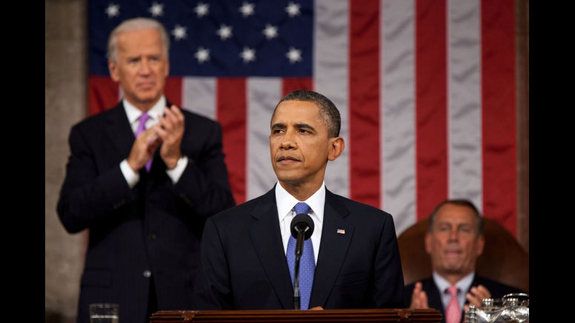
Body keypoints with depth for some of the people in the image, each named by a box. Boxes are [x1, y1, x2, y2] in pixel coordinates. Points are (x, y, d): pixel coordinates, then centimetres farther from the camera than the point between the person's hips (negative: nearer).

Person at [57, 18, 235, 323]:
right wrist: (130, 166, -18)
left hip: (184, 297, 0)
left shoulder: (203, 132, 4)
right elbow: (70, 215, -7)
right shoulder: (88, 135, 4)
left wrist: (177, 160, -17)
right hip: (112, 298, 0)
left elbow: (224, 215, -4)